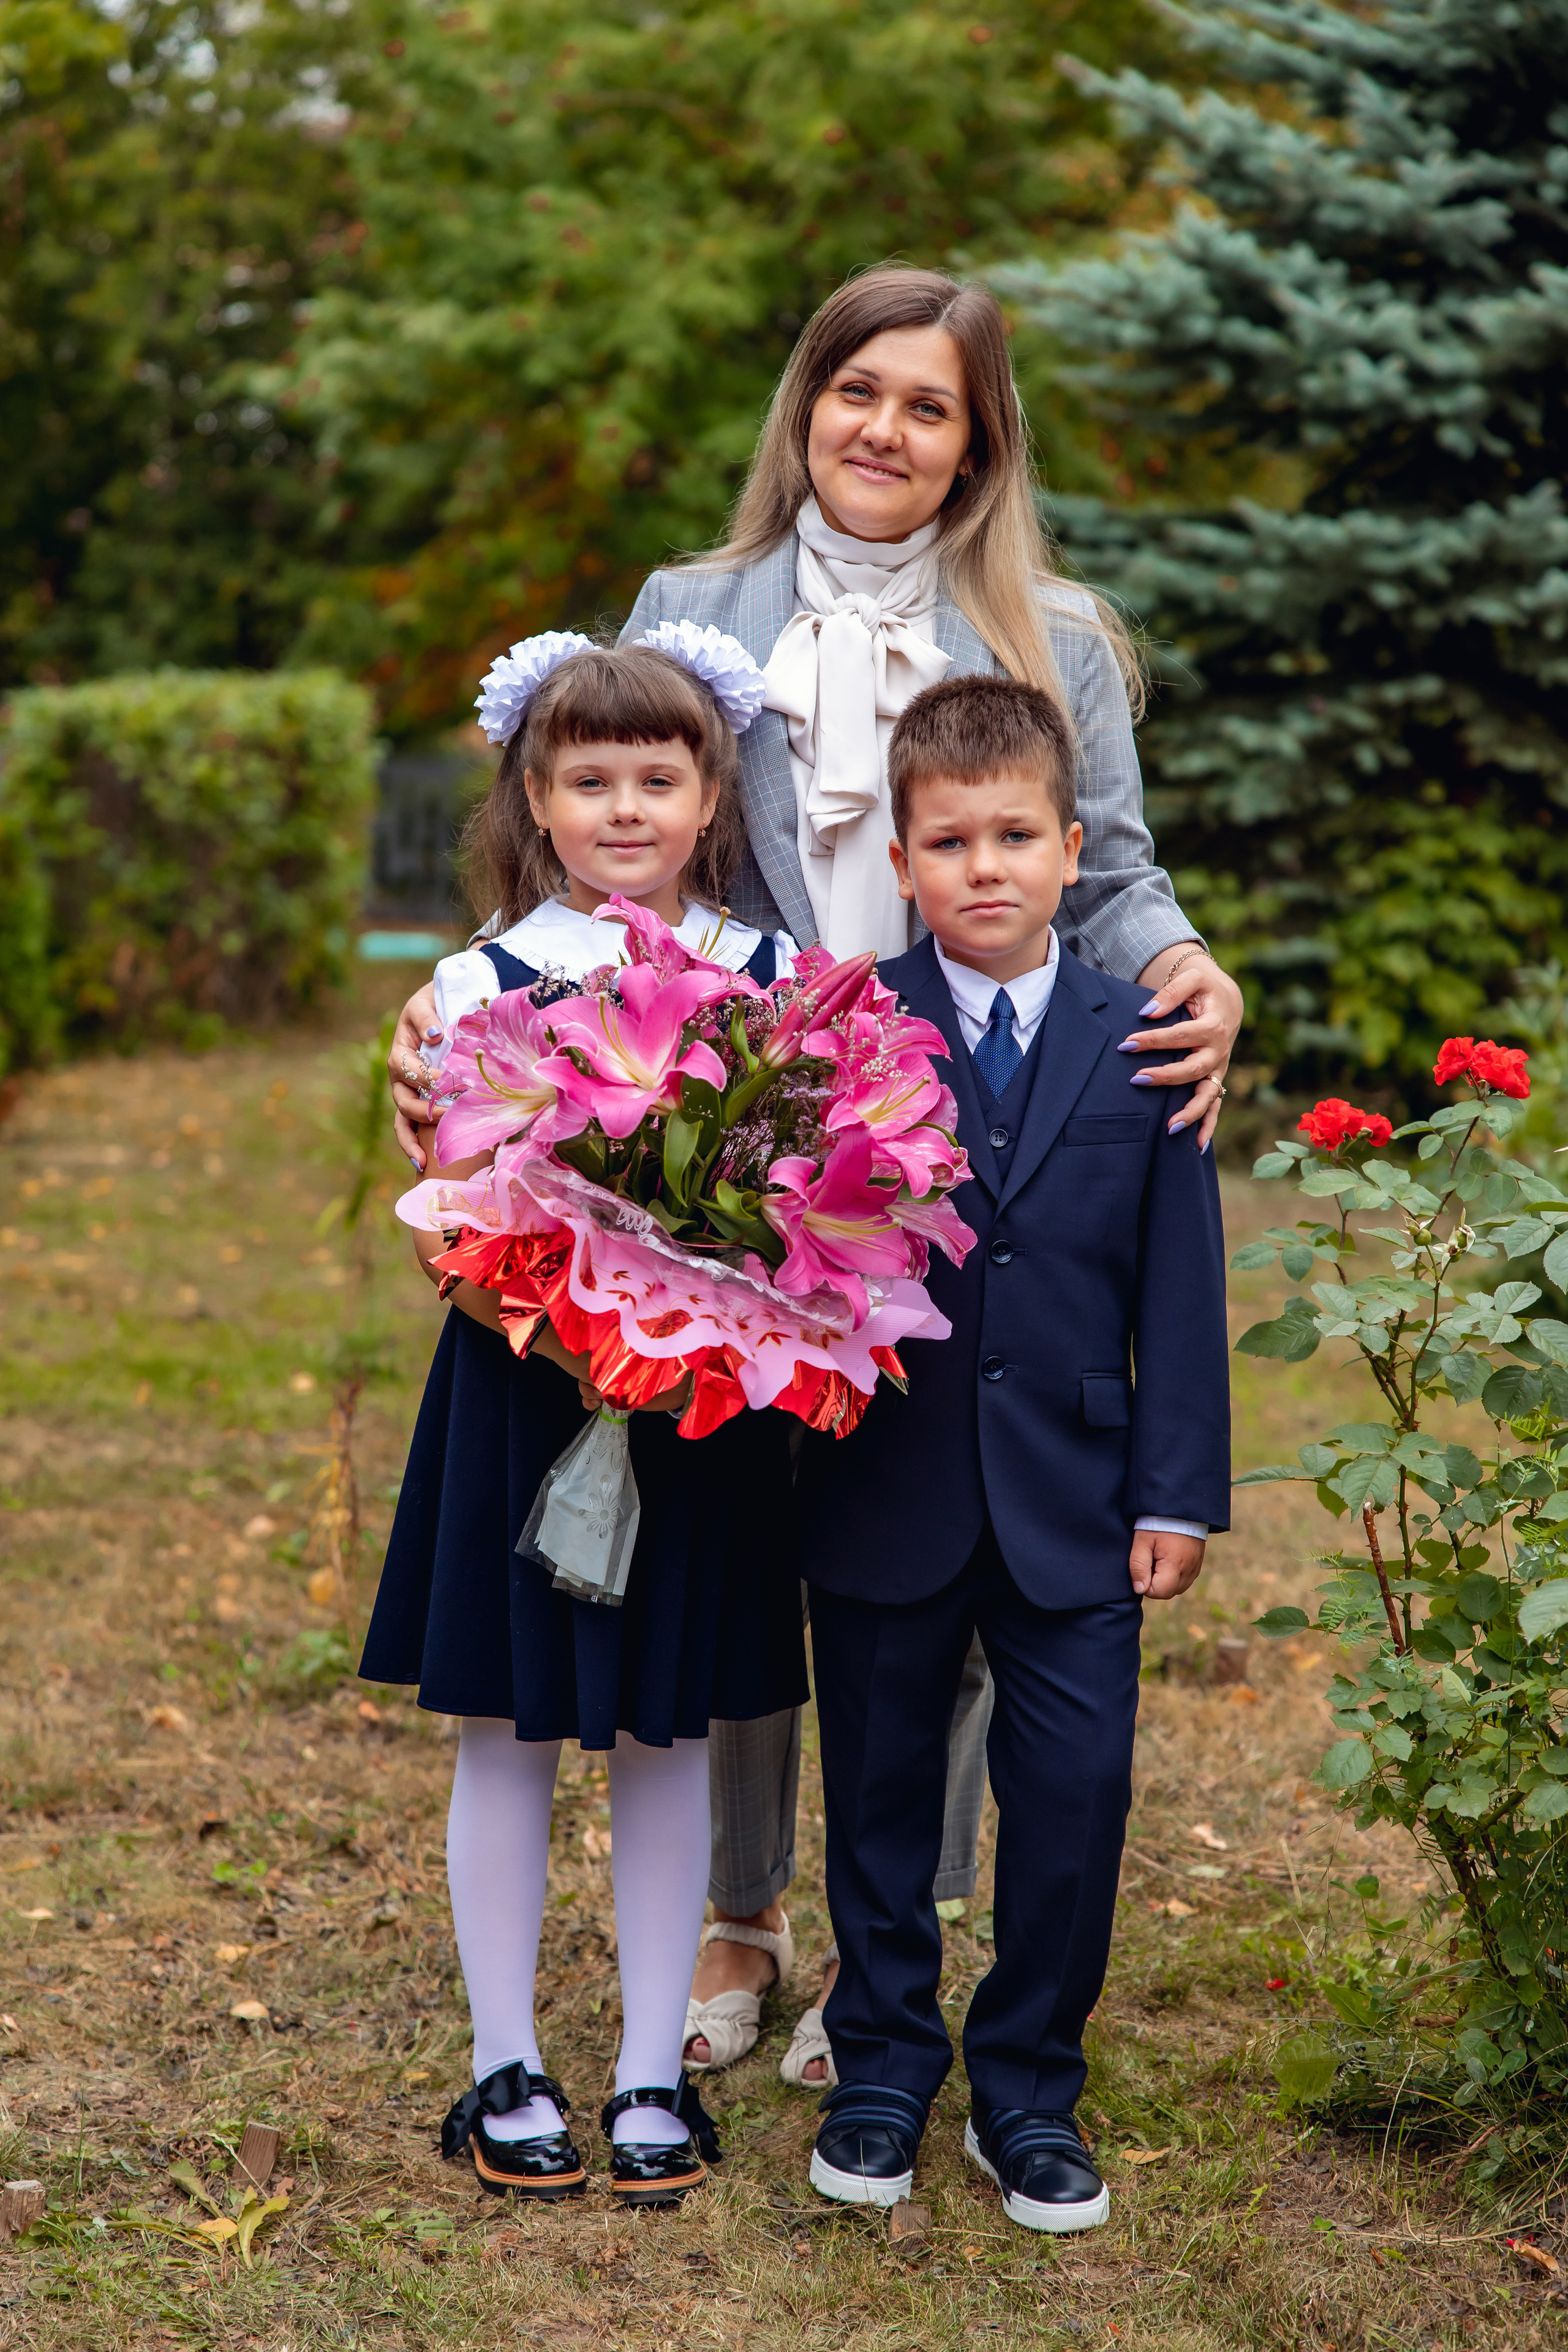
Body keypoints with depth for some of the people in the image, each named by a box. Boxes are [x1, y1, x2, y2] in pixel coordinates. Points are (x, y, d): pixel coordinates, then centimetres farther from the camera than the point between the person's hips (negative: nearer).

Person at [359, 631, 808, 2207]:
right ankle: (505, 2067, 21)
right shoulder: (479, 986, -3)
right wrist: (559, 1333, -22)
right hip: (521, 1391, -1)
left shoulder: (772, 981, 2)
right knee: (509, 1729, 7)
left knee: (668, 1733, 9)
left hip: (705, 1409, 1)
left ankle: (652, 2072, 22)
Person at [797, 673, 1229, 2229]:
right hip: (887, 1495, -1)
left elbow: (1179, 1283, 2)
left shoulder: (1142, 1044, 2)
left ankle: (1028, 2091, 20)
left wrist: (1178, 1492, 0)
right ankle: (880, 2074, 29)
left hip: (1072, 1505, 1)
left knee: (1076, 1795, 2)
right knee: (883, 1793, 12)